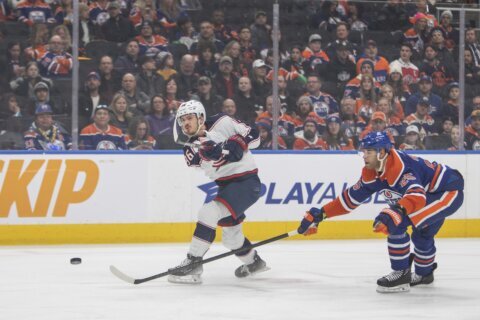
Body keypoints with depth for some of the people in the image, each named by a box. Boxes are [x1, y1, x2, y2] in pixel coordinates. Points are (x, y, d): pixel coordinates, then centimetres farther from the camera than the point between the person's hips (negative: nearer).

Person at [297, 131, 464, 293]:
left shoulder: (400, 167, -30)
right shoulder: (372, 173, -1)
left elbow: (417, 195, -45)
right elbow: (351, 197, 7)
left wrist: (396, 212, -62)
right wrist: (319, 214, 3)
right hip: (431, 193, 10)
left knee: (396, 223, -21)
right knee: (422, 234, 31)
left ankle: (401, 274, -11)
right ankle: (424, 273, 58)